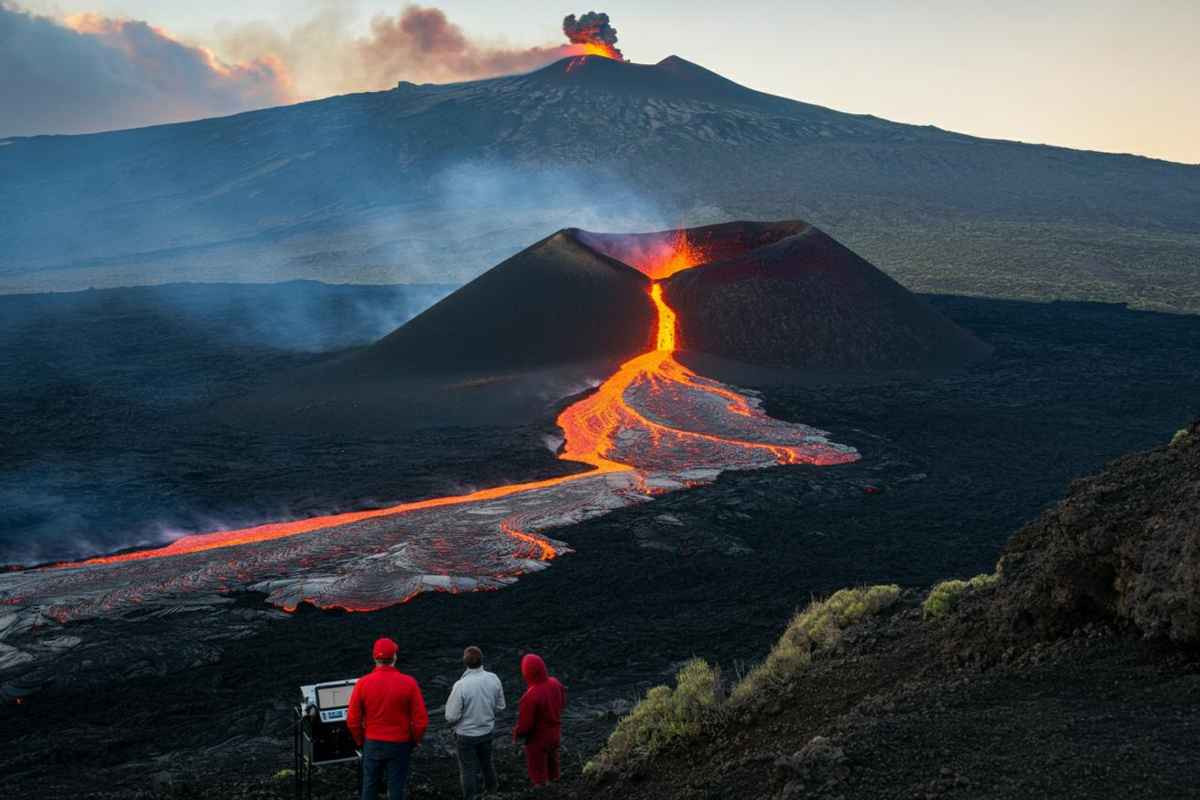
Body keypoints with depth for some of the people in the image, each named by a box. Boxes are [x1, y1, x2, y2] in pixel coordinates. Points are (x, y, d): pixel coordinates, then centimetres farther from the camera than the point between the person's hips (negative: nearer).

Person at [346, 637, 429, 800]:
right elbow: (421, 720, -11)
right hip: (400, 745, -1)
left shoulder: (363, 683, -11)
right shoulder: (408, 683, -14)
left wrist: (360, 741, 11)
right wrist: (414, 741, 7)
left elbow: (352, 720, -5)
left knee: (369, 787, 17)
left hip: (372, 744, 1)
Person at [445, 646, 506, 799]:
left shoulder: (460, 685, -30)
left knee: (468, 769, 15)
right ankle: (491, 786, 52)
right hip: (487, 730, 5)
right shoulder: (493, 679, -15)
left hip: (466, 735, -5)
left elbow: (451, 716, -22)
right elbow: (500, 706, -2)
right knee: (486, 761, 30)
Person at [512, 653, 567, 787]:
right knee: (552, 763, 30)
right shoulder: (555, 684, -16)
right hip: (555, 734, 6)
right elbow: (562, 703, 4)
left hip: (538, 740, -6)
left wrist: (516, 735, -5)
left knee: (538, 777, 16)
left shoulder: (530, 696, -37)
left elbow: (525, 725, -25)